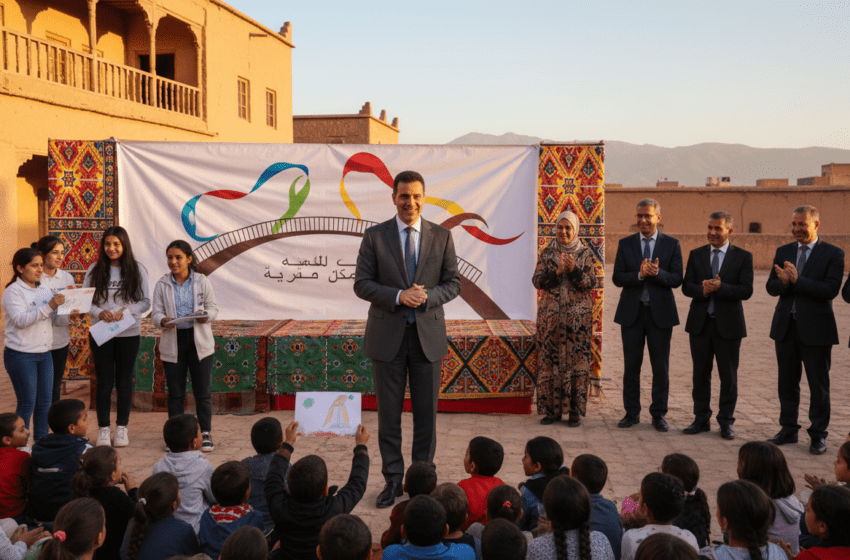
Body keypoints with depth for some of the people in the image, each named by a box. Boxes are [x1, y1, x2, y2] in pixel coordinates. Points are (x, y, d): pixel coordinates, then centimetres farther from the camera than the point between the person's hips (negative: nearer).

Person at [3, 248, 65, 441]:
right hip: (21, 356, -6)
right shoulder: (13, 292, -9)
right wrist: (49, 306, -30)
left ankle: (41, 442, 20)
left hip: (44, 353, 6)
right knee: (27, 403, -2)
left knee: (45, 402, 9)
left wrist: (63, 303, -3)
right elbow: (20, 320, -22)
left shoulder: (43, 290, 11)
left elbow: (53, 318, 16)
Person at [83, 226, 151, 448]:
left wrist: (125, 311, -18)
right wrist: (99, 312, -16)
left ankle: (122, 428, 20)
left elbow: (145, 302, -1)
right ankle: (103, 429, 17)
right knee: (104, 382, 6)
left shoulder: (137, 270, -1)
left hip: (128, 334, 0)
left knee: (124, 381, 8)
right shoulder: (95, 270, 2)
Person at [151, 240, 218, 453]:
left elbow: (213, 308, 4)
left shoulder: (202, 282, 2)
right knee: (175, 392, 8)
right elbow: (156, 312, 1)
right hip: (173, 341, 1)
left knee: (203, 390, 2)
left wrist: (206, 316, -19)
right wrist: (163, 321, -22)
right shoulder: (162, 285, 4)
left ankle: (205, 433, 14)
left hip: (199, 340, -1)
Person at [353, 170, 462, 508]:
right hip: (388, 335, -1)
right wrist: (398, 296, -17)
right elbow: (361, 284, -2)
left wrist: (427, 297, -15)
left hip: (428, 334, 1)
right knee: (389, 413, 6)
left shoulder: (442, 237, 4)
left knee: (426, 412, 8)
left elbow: (453, 284, 5)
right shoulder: (375, 236, 1)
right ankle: (393, 480, 19)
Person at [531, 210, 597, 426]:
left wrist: (574, 270, -19)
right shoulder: (547, 253, 7)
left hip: (578, 316, -1)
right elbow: (537, 281, 0)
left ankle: (575, 411, 7)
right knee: (550, 360, 2)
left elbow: (591, 283, -4)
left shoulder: (586, 254, 3)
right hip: (551, 315, 1)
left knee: (577, 360, -1)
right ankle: (551, 409, 11)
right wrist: (556, 272, -16)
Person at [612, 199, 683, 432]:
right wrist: (639, 274, -19)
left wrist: (657, 273, -23)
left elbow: (676, 279, -4)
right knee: (631, 365, 7)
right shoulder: (625, 244, 6)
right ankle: (632, 412, 18)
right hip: (632, 311, 1)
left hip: (660, 312, -1)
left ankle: (659, 414, 16)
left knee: (661, 367, 4)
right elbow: (617, 278, -2)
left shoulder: (671, 244, 3)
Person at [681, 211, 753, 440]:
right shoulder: (696, 255, 8)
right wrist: (702, 290, -19)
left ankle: (726, 422, 16)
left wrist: (720, 288, -23)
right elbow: (686, 286, 1)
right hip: (700, 323, 3)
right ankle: (701, 419, 20)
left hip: (728, 324, -2)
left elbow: (746, 290, -10)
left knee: (728, 376, 4)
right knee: (700, 374, 9)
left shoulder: (743, 257, 0)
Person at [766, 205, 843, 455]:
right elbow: (771, 287, 4)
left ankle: (818, 435, 16)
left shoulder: (833, 254, -5)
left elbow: (831, 289, -17)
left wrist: (797, 280, -22)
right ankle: (788, 430, 25)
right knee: (787, 383, 13)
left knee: (818, 385, 4)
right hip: (785, 327, 5)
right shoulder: (783, 252, 9)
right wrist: (783, 282, -18)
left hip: (815, 329, -4)